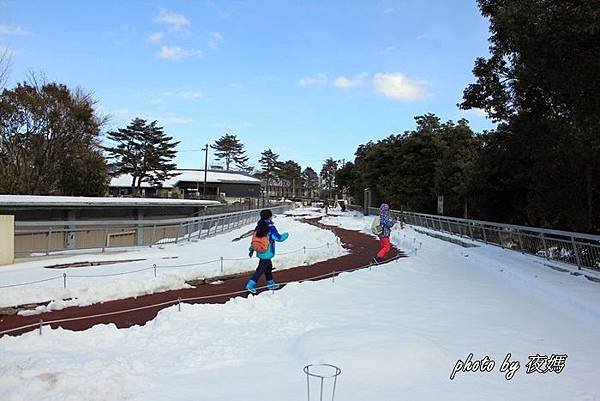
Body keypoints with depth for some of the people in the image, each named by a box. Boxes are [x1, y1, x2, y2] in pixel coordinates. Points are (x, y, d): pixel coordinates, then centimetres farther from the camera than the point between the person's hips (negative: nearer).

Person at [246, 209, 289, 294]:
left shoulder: (258, 226, 4)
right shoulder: (271, 227, -17)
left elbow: (254, 238, 9)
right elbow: (279, 238, -12)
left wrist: (251, 250, 18)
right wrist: (285, 235, 10)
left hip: (260, 252, 8)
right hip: (267, 253, -8)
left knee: (268, 266, 22)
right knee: (261, 269, -1)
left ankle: (270, 283, 34)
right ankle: (250, 285, -4)